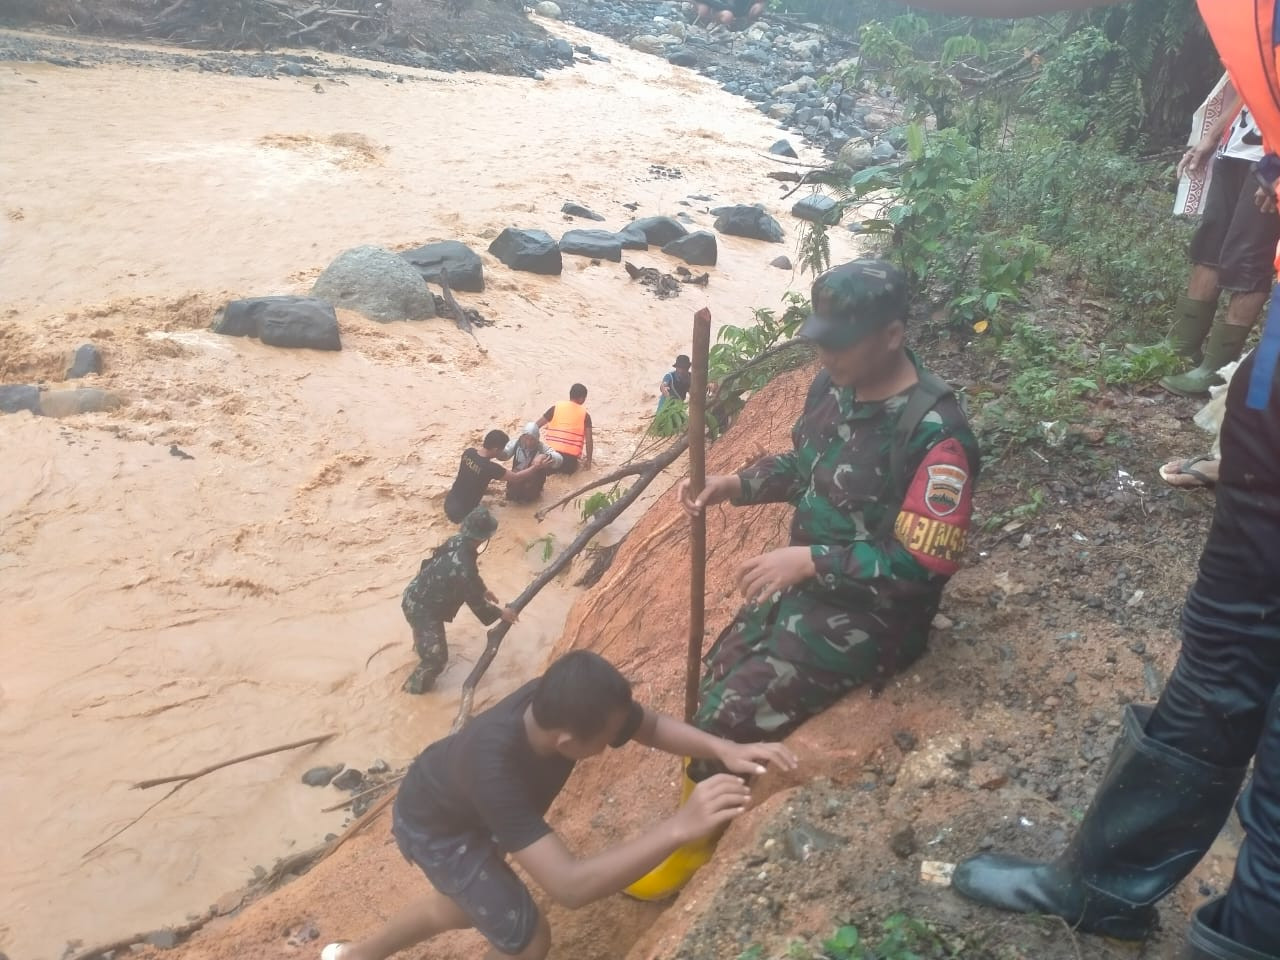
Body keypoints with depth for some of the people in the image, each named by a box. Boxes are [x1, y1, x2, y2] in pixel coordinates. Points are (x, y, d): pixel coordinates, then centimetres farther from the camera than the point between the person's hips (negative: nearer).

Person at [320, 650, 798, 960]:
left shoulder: (559, 701, -30)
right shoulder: (494, 768, -48)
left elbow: (651, 725, -13)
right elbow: (569, 885, -53)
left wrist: (724, 749, -31)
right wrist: (678, 827, -60)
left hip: (467, 803, 7)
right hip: (435, 825, -7)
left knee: (469, 906, 30)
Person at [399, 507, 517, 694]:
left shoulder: (456, 541, -11)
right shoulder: (462, 567, -37)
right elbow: (475, 602, -22)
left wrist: (484, 590, 15)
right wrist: (501, 613, -8)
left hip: (414, 597, 9)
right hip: (421, 609, -9)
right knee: (437, 657, 9)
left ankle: (421, 645, 71)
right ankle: (416, 685, 34)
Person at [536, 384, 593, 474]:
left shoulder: (556, 407, 6)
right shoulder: (585, 414, 3)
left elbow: (536, 426, 7)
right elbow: (589, 440, -1)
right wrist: (588, 460, 9)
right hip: (570, 456, -1)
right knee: (568, 469, 29)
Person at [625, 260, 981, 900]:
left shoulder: (937, 434, -27)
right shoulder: (835, 386, -3)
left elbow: (925, 564, -26)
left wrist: (811, 559, -28)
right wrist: (733, 484, -3)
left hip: (869, 616, -8)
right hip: (806, 583, 8)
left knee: (727, 716, -10)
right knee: (715, 681, 12)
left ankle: (695, 845, 18)